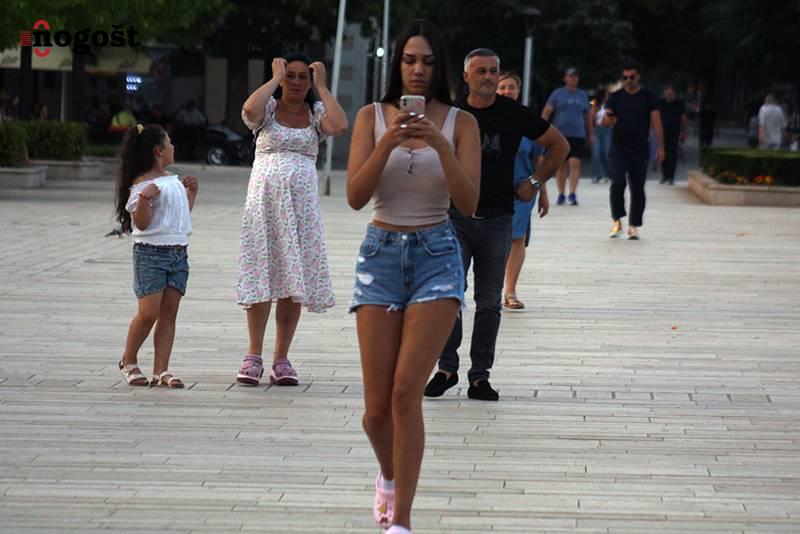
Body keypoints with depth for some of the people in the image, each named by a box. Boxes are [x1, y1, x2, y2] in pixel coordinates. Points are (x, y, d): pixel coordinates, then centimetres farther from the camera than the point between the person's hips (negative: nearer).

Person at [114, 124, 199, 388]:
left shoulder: (173, 179, 16)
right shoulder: (142, 184, -9)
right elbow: (142, 223, -14)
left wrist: (192, 191, 18)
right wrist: (144, 197, -28)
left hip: (178, 253, 7)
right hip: (151, 253, -7)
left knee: (169, 312, 1)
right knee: (148, 313, -7)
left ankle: (161, 370, 0)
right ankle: (128, 362, 13)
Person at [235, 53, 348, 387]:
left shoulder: (316, 113, 9)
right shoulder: (268, 108, 5)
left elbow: (340, 125, -14)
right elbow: (249, 110, -20)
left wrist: (321, 86, -4)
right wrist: (276, 78, -8)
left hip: (301, 203, 2)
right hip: (265, 198, -1)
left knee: (294, 281, 0)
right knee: (261, 276, -3)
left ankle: (281, 359, 6)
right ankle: (253, 357, 4)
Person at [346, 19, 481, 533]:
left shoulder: (460, 123, 1)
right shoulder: (372, 117, 3)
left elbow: (469, 203, -8)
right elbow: (356, 196, -6)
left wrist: (441, 146, -20)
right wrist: (388, 144, -20)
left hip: (436, 255, -2)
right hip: (381, 254, 2)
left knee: (406, 391, -16)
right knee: (377, 407, 1)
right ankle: (389, 475, 35)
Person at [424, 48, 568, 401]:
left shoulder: (514, 115, 1)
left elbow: (559, 146, 13)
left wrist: (534, 182, 7)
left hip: (496, 220, 0)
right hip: (455, 217, 0)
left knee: (489, 302, 5)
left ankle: (480, 376, 11)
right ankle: (446, 368, 1)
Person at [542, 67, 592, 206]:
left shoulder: (582, 96, 13)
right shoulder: (557, 94, 5)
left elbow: (588, 116, 20)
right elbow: (546, 111, 0)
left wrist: (591, 135, 20)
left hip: (578, 135, 1)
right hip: (560, 134, -1)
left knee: (575, 163, -14)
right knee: (561, 165, 4)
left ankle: (573, 193, -15)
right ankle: (561, 194, 13)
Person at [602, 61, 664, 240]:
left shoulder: (648, 97, 5)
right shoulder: (616, 97, 6)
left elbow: (656, 122, 3)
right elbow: (605, 120, -1)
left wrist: (660, 146, -5)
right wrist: (607, 120, -26)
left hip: (640, 150, 1)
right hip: (619, 149, -1)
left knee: (638, 187, 1)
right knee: (617, 183, -16)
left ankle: (633, 226, 7)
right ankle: (617, 221, -3)